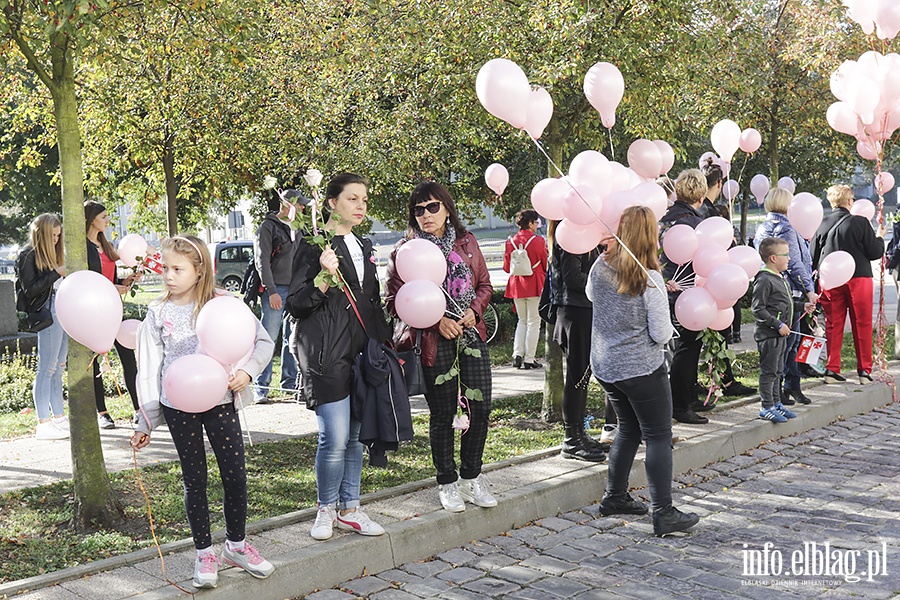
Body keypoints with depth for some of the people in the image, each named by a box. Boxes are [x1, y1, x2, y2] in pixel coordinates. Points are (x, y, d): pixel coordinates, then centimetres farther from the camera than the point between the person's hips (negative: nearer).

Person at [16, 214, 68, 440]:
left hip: (63, 311, 9)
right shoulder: (28, 255, -5)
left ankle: (59, 418, 17)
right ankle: (43, 424, -3)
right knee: (47, 368, -6)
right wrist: (56, 273, -15)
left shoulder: (49, 254, 19)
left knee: (58, 368, 11)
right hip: (47, 314, -9)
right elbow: (30, 289, -11)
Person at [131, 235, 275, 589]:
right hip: (178, 406, 1)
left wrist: (247, 371, -18)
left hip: (220, 401, -1)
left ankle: (236, 545, 23)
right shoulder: (158, 313, 2)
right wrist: (145, 422, 5)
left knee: (235, 475, 3)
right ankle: (204, 553, 20)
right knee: (194, 480, 7)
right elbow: (148, 369, 5)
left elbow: (263, 341, 0)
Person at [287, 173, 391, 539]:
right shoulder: (313, 244, -5)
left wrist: (385, 341, 19)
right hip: (327, 354, -7)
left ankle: (349, 509, 21)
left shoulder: (364, 247, 17)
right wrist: (323, 279, -23)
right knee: (335, 438, -8)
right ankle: (326, 510, 10)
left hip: (362, 351, 7)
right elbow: (295, 304, -8)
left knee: (355, 436, 11)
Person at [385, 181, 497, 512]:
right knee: (442, 415, 4)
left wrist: (474, 311, -6)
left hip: (471, 336, 4)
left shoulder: (466, 242, 9)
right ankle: (447, 483, 21)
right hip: (433, 343, -4)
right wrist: (437, 321, -15)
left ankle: (471, 477, 24)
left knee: (481, 409, 5)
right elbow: (395, 299, -5)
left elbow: (484, 284, 15)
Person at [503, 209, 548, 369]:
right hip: (534, 284, -5)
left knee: (522, 321, 16)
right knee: (533, 321, 2)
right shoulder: (538, 241, -10)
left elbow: (507, 267, 8)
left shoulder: (511, 242, 3)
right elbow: (546, 264, -1)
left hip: (517, 284, 5)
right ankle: (529, 359, 0)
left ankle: (517, 355, 5)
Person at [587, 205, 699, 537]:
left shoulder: (599, 269, -2)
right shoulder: (650, 280, -17)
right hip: (641, 369, -6)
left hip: (604, 366, 7)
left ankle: (615, 497, 29)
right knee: (658, 435, 1)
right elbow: (661, 335, -14)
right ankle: (663, 513, -1)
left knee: (629, 428, 22)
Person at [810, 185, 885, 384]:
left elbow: (812, 256, 4)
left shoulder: (822, 224, 0)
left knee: (833, 325, 9)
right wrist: (880, 237, 13)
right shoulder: (860, 222, -10)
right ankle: (864, 370, 7)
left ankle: (832, 369, 8)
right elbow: (875, 252, -5)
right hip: (858, 279, -3)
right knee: (862, 325, 6)